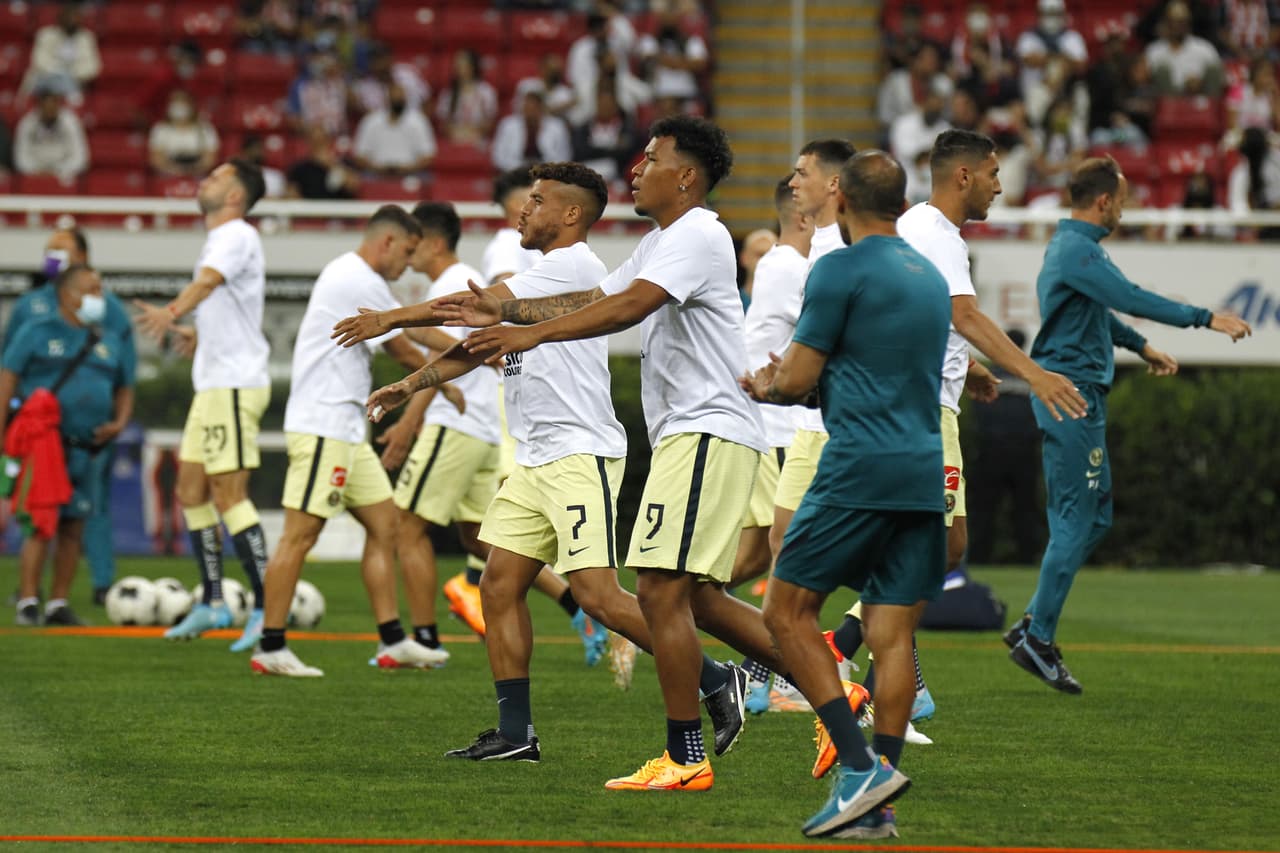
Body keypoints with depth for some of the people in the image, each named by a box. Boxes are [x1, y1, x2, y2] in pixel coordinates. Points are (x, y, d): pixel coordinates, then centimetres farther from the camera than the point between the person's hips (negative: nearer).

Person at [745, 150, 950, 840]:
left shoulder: (840, 270, -6)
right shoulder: (931, 277, 17)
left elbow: (795, 380, -6)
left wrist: (764, 390, 17)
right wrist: (791, 383, 30)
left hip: (859, 472, -7)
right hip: (926, 475, 7)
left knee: (787, 612, 2)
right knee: (892, 635, 6)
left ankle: (860, 767, -10)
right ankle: (875, 809, 3)